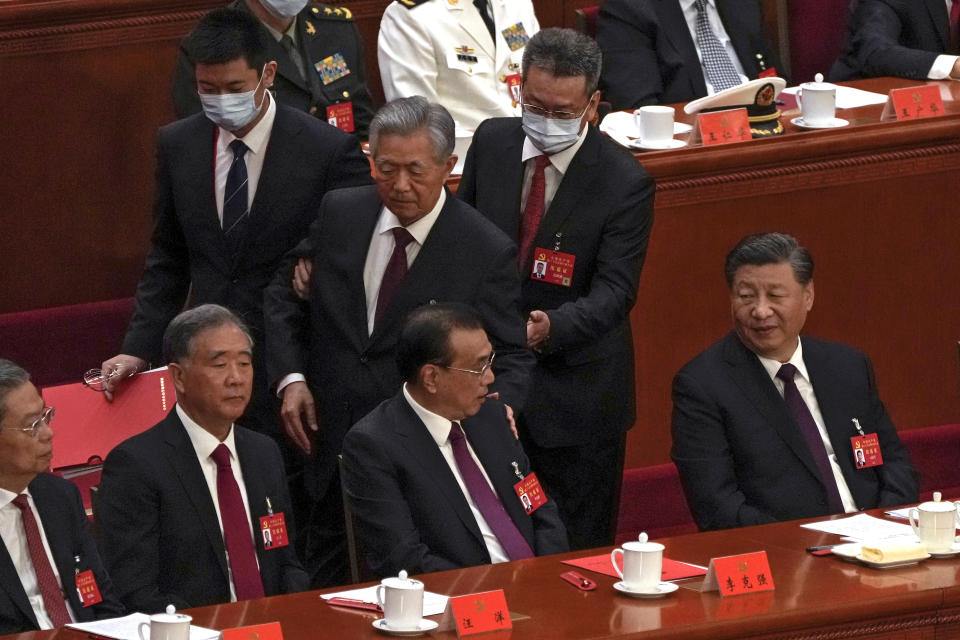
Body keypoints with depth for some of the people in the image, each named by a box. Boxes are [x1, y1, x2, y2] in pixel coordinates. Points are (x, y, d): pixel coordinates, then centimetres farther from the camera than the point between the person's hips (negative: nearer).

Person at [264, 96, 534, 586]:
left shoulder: (488, 252, -9)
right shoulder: (340, 214, 2)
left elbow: (512, 358, -4)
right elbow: (285, 294, 16)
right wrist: (290, 376, 2)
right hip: (333, 448, 4)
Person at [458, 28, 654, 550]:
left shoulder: (624, 182, -15)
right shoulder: (492, 142, 0)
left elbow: (615, 290, -20)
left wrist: (553, 326, -39)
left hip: (575, 385, -4)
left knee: (578, 546, 5)